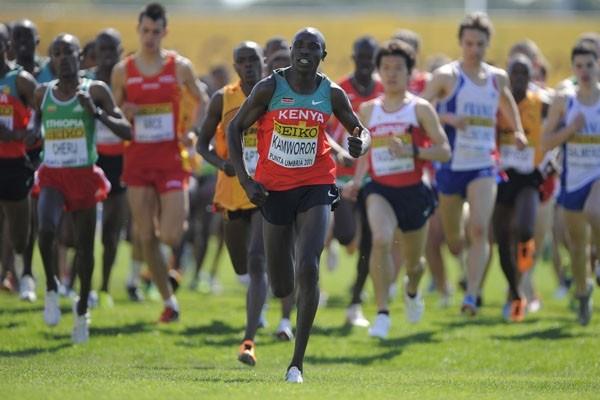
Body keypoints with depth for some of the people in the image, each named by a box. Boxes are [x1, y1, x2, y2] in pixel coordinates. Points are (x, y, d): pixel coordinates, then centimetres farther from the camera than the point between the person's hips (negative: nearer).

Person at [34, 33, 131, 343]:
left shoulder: (95, 91, -2)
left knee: (84, 244, 5)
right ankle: (51, 288, -3)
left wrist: (97, 113, -19)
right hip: (52, 175, 1)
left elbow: (126, 131, -6)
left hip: (84, 175, -1)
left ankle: (82, 309, 23)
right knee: (46, 228, -26)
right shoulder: (42, 94, 7)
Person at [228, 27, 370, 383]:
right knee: (281, 287, 4)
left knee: (308, 269, -19)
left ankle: (298, 362, -14)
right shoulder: (270, 87, -5)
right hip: (274, 189, 0)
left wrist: (361, 144, -13)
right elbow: (236, 128, 2)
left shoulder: (332, 94, 0)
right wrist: (245, 180, -7)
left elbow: (362, 131, 12)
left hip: (315, 188, 0)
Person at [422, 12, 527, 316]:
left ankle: (471, 296, -23)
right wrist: (447, 118, -26)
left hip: (484, 167, 2)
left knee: (479, 230, -20)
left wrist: (517, 131, 19)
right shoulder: (447, 76, -6)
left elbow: (507, 102, 30)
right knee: (452, 242, 11)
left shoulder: (497, 78, 7)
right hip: (450, 166, -2)